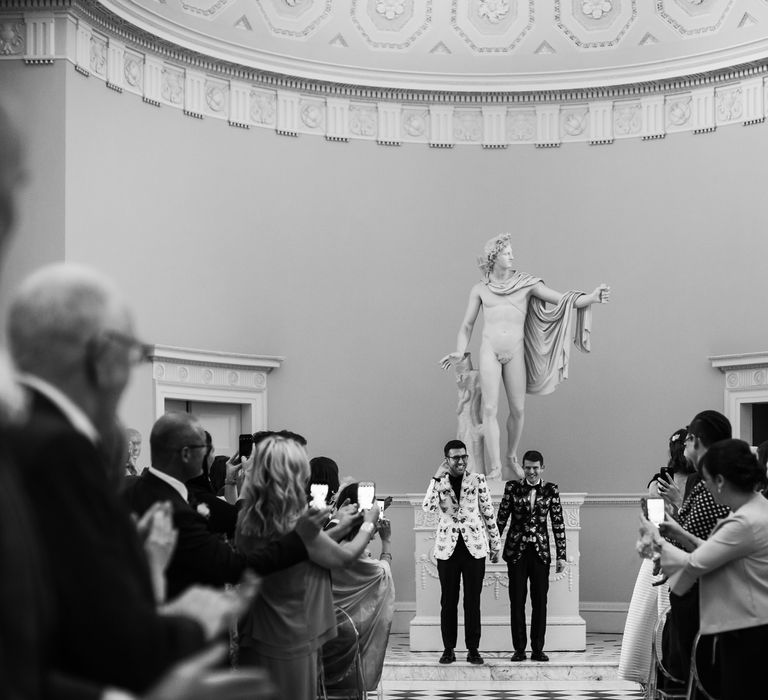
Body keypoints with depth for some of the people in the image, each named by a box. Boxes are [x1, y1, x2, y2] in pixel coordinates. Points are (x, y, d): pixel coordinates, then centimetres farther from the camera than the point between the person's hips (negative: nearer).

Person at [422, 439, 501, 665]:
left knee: (473, 600, 2)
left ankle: (473, 648, 8)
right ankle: (448, 648, 10)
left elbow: (488, 512, 8)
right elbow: (427, 507, -14)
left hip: (474, 546, 0)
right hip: (447, 547, 0)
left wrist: (495, 544, 8)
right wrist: (437, 478, -18)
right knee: (448, 600, 3)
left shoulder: (477, 480, 4)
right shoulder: (438, 482, 3)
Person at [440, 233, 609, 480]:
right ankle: (494, 468, -8)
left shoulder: (526, 284, 6)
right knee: (490, 408, -9)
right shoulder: (480, 289, 8)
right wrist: (460, 353, -2)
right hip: (489, 350, -1)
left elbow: (563, 300, 0)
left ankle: (511, 458, 24)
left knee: (518, 410, 2)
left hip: (515, 352, 1)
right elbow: (467, 325, 13)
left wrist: (591, 298, -15)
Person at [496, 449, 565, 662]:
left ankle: (538, 649, 10)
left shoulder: (551, 490, 2)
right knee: (517, 601, 1)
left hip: (540, 551, 1)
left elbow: (558, 523, 2)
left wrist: (561, 555, -1)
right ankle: (519, 649, 8)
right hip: (516, 551, 0)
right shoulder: (512, 488, 0)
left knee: (540, 602, 2)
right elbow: (501, 518, 4)